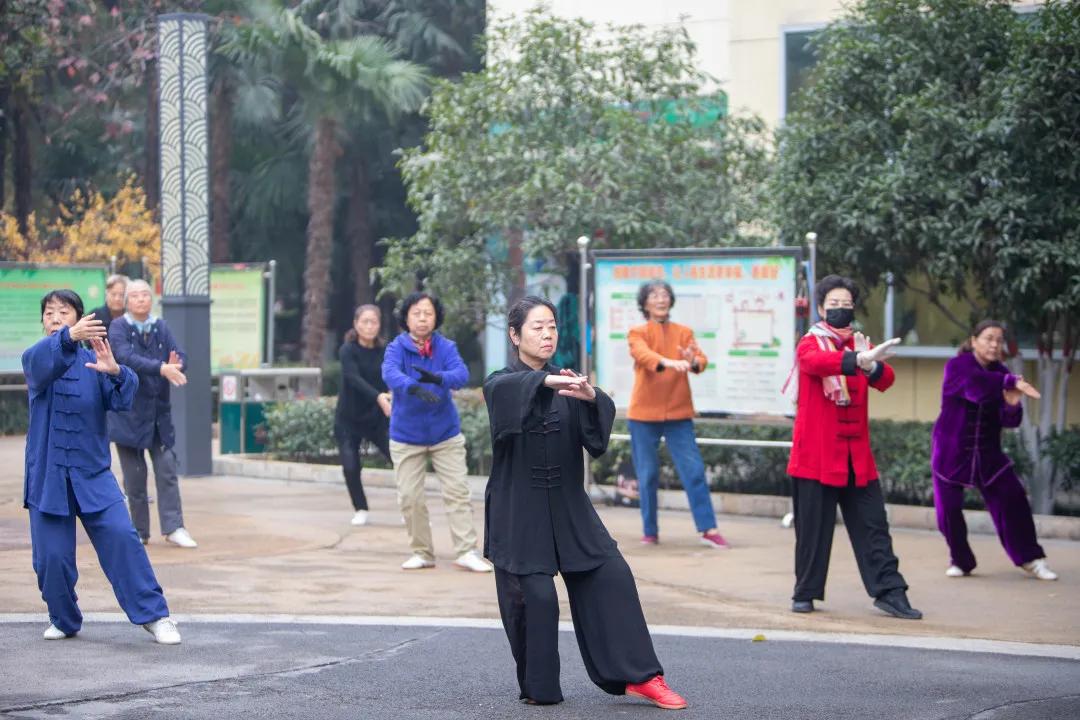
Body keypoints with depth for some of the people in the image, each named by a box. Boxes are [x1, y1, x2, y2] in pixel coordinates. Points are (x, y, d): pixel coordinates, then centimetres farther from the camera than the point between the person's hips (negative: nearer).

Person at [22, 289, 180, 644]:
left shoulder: (93, 360, 4)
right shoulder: (36, 358, 1)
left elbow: (121, 400, -11)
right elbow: (39, 361, -25)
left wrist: (115, 372, -35)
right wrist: (68, 338, -46)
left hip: (92, 472, 0)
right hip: (47, 474, 0)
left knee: (120, 536, -14)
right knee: (51, 555, 0)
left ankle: (154, 614, -8)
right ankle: (64, 621, 23)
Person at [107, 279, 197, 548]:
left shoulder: (161, 327, 7)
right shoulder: (118, 328, -6)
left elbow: (180, 355, -3)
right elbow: (126, 357, -24)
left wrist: (177, 365, -29)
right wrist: (162, 368, -37)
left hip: (159, 411, 3)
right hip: (128, 412, -3)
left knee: (167, 470, -3)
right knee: (135, 476, 2)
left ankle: (173, 528, -2)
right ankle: (139, 533, 11)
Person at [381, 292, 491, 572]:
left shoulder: (446, 347, -6)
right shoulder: (396, 348, -9)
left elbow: (461, 373, -24)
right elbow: (391, 374, -30)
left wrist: (437, 378, -46)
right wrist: (414, 388, -51)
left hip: (445, 434, 0)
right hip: (406, 436, 0)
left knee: (457, 492, -5)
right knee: (410, 497, 2)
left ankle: (467, 551, -4)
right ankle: (422, 553, 15)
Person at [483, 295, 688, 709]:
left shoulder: (568, 385, 8)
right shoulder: (502, 385, 0)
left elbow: (596, 432, -11)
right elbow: (510, 389, -27)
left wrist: (591, 398, -34)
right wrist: (548, 381, -47)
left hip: (568, 507, 3)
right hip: (518, 511, -3)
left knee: (612, 577, -8)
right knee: (534, 596, -9)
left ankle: (638, 675, -4)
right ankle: (539, 689, 8)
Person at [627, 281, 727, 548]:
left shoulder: (684, 333, 7)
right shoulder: (637, 333, 0)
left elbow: (701, 360, -9)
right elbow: (644, 355, -22)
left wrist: (693, 361, -34)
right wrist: (669, 362, -43)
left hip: (678, 413, 1)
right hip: (644, 414, -1)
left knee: (694, 470, -6)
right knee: (647, 475, 4)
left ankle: (708, 529, -6)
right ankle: (650, 531, 16)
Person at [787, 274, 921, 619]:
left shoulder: (859, 345, 12)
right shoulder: (810, 344, -2)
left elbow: (885, 380, -4)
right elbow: (815, 362, -28)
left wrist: (872, 364, -27)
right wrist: (857, 360, -45)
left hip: (856, 454, 4)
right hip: (816, 454, -4)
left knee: (873, 526, 1)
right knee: (813, 527, 1)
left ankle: (889, 592, 3)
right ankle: (805, 593, 13)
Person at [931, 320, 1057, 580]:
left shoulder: (1001, 374, 2)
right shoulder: (957, 366, -10)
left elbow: (1010, 422, -3)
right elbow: (975, 386, -34)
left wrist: (1012, 405, -24)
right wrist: (1011, 382, -38)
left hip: (988, 452, 3)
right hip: (952, 451, -3)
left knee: (1013, 501, -5)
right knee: (949, 509, -3)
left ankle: (1030, 558, 6)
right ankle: (960, 561, 17)